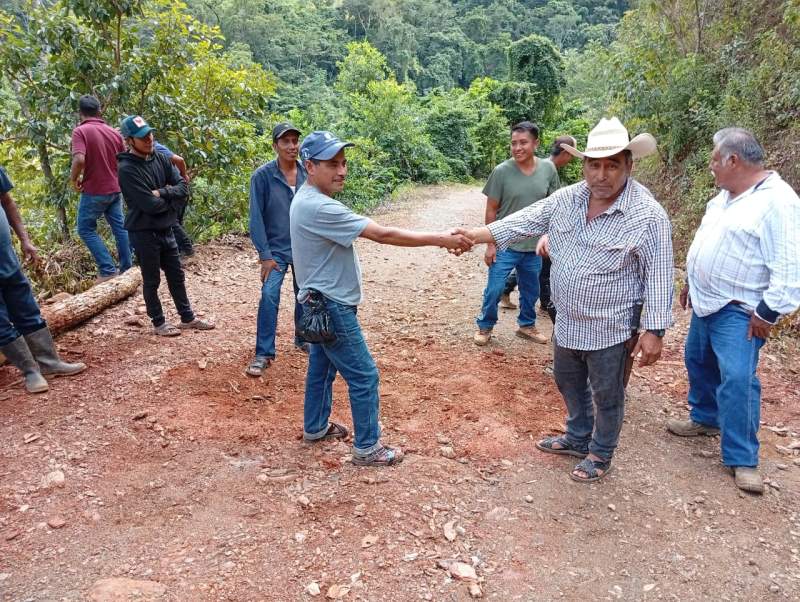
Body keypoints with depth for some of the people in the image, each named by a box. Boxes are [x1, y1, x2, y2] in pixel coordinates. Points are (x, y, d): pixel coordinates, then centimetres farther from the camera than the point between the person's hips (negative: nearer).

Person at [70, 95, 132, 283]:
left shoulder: (80, 131, -14)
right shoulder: (114, 132, 5)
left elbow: (79, 159, -26)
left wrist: (74, 178, -9)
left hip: (94, 191, -6)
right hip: (115, 189, 6)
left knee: (86, 229, 6)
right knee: (119, 227, 12)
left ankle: (108, 269, -1)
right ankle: (126, 268, 17)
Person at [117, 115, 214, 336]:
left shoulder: (160, 158, 4)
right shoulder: (127, 169, -17)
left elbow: (183, 187, -1)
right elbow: (150, 205, -23)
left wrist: (161, 192, -17)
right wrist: (171, 200, -6)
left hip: (165, 228, 7)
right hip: (144, 232, -7)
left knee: (177, 276, 15)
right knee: (151, 281, 7)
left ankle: (187, 317, 28)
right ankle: (158, 323, 20)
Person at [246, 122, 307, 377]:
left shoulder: (307, 173, -3)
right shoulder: (263, 175, -12)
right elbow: (256, 217, -11)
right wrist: (265, 255, -13)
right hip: (277, 249, -3)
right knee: (269, 296, -13)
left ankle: (303, 339, 35)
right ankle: (264, 353, -2)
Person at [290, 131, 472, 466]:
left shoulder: (307, 199, 6)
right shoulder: (319, 207, -27)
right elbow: (383, 235, -28)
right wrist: (440, 239, -24)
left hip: (320, 303, 11)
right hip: (331, 306, -10)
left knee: (322, 366, 23)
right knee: (364, 376, 0)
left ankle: (315, 427, 40)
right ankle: (367, 448, 13)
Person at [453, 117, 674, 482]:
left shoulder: (648, 215, -19)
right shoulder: (568, 198, -3)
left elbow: (658, 276, -17)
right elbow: (527, 221, 2)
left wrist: (654, 329, -19)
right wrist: (478, 235, -7)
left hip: (611, 329, -6)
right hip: (567, 322, 6)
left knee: (607, 396, 13)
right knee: (569, 383, 24)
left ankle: (601, 454, 37)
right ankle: (578, 438, 48)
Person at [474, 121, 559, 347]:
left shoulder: (548, 169, -4)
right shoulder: (501, 171, -12)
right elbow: (491, 210, -7)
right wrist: (490, 244, -7)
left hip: (534, 246, 3)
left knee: (530, 290, 17)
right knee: (494, 289, 1)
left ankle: (527, 325, 38)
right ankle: (485, 326, 23)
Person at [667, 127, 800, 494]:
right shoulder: (727, 195, 9)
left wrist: (769, 312, -21)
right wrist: (692, 281, 23)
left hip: (738, 312, -9)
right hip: (705, 302, 9)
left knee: (737, 380, -12)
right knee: (698, 361, 20)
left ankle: (742, 460, 0)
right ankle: (706, 418, 40)